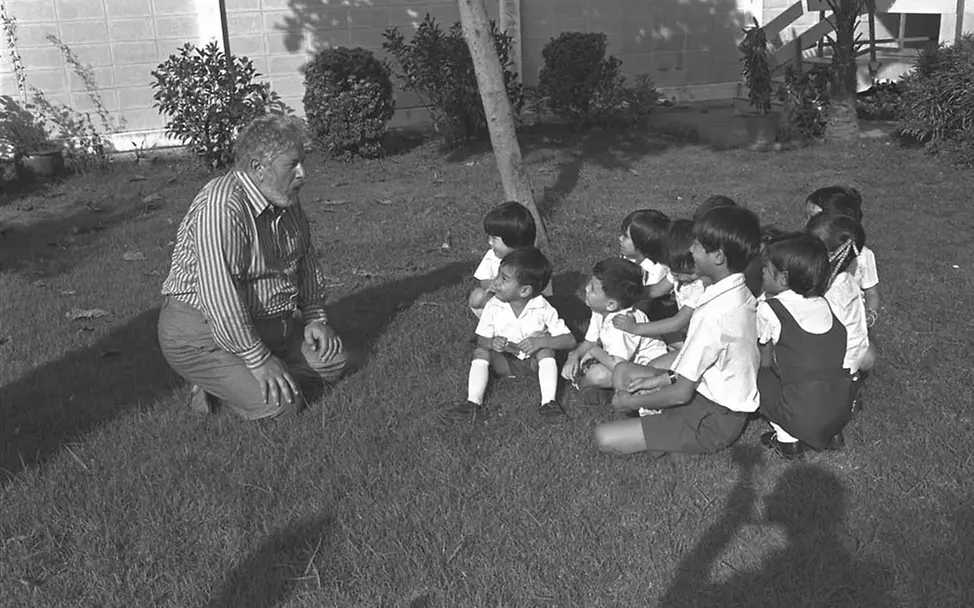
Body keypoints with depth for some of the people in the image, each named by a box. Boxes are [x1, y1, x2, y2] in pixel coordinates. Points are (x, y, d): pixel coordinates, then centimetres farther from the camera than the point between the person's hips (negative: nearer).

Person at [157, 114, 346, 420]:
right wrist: (258, 359, -29)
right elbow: (219, 295, -32)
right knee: (279, 404, -22)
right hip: (203, 332, -9)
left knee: (333, 360, 2)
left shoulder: (286, 201, 3)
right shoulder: (220, 208, -27)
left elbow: (306, 258, 18)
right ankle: (212, 382, 4)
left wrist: (314, 317, 8)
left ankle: (221, 379, 5)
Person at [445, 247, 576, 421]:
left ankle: (549, 402, -36)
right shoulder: (493, 306, -13)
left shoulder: (543, 309, -18)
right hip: (506, 361, 2)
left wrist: (540, 342, -35)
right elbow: (481, 339, -7)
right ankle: (474, 403, -33)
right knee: (480, 352, -22)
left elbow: (569, 340, -19)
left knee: (546, 350, -29)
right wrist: (492, 343, -32)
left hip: (534, 361, -2)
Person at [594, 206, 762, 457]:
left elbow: (681, 393, -23)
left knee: (605, 438, -14)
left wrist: (632, 402, -8)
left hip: (715, 421, -9)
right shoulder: (741, 294, -2)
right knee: (622, 371, 15)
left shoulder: (712, 314, -31)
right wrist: (663, 378, 5)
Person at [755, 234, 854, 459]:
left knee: (756, 374, 12)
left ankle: (788, 439, 10)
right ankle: (832, 433, 22)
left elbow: (765, 362, 4)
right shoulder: (823, 303, 8)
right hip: (843, 411, 6)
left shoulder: (769, 309, -6)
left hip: (805, 419, -6)